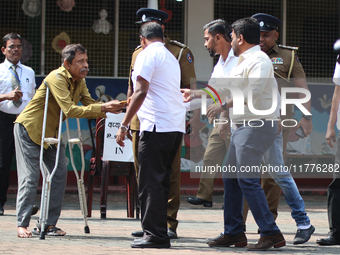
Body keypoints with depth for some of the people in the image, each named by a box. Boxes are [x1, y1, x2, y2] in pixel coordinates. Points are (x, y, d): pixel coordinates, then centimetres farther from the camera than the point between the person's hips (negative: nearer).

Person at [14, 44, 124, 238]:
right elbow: (70, 110, -34)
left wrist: (110, 108, -22)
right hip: (29, 128, -8)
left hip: (51, 131, 8)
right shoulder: (57, 78, -25)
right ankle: (22, 224, -2)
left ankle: (49, 223, 5)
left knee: (59, 175, 0)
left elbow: (90, 105, -1)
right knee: (30, 177, -8)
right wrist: (103, 108, -36)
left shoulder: (79, 81, 3)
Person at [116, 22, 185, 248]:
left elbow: (141, 92, -14)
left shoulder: (147, 55, -4)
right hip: (177, 125, 8)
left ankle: (155, 235, -9)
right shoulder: (171, 58, 22)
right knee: (161, 182, 12)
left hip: (157, 126, -8)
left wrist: (124, 125, -13)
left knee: (151, 182, -6)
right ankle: (159, 233, 12)